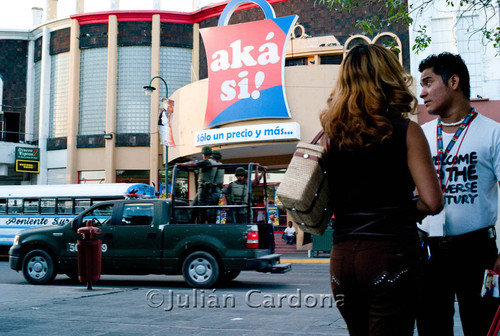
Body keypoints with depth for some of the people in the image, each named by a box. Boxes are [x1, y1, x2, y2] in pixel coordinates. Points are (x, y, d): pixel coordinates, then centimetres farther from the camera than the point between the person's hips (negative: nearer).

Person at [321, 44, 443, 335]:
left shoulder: (332, 135, 5)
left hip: (342, 257, 5)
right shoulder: (406, 131, -6)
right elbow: (433, 202, -10)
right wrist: (405, 210, 9)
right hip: (392, 254, -5)